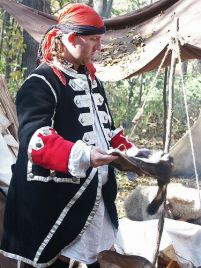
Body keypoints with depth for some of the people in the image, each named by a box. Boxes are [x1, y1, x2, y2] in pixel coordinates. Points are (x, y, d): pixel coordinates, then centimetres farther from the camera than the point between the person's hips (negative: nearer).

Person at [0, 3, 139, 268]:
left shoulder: (91, 79, 15)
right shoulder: (41, 83, -13)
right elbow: (34, 139, -26)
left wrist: (130, 151, 11)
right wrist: (82, 155, -39)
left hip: (95, 194, 8)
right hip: (53, 201, -8)